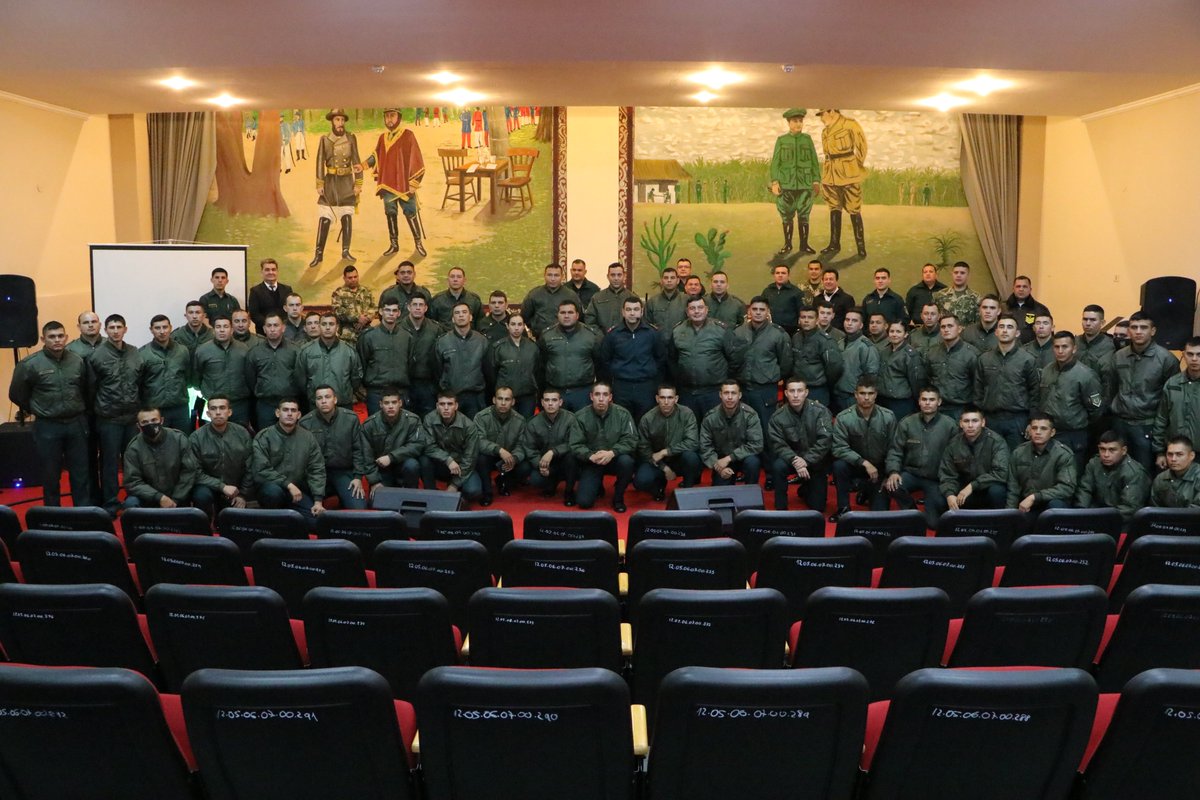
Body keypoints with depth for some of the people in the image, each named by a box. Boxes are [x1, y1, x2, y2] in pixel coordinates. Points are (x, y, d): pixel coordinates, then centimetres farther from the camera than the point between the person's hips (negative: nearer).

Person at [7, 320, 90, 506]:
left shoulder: (78, 360, 3)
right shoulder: (30, 364, -8)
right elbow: (16, 394, 2)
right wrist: (37, 410, 9)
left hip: (77, 424, 3)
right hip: (47, 427, -3)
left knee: (81, 473, 8)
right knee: (51, 475, 7)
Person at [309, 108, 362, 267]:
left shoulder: (351, 138, 2)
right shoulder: (324, 139, 1)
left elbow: (356, 161, 2)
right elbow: (320, 163, 1)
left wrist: (358, 183, -2)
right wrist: (319, 184, -4)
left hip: (347, 182, 1)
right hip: (330, 182, -1)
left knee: (347, 217, 0)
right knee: (324, 218, -5)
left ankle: (345, 251, 11)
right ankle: (319, 253, 0)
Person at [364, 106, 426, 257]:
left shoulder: (408, 135, -6)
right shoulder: (382, 138, 9)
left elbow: (416, 160, -7)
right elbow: (376, 157, 14)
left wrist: (413, 183, -10)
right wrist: (363, 165, -2)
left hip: (404, 184, -4)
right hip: (388, 185, 4)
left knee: (410, 213, -1)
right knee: (390, 214, 8)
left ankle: (418, 243, 14)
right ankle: (394, 244, 19)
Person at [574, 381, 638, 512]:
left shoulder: (622, 414, -8)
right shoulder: (581, 416, -8)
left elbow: (631, 440, -12)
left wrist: (612, 452, -29)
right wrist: (591, 456, -30)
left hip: (615, 459, 0)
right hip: (591, 463, 0)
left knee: (626, 461, -35)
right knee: (584, 501, -16)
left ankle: (618, 497, -6)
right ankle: (598, 486, 23)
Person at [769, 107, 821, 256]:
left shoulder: (807, 139, 7)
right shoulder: (781, 140, 5)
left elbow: (814, 161, 8)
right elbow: (775, 163, 2)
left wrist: (816, 181, 2)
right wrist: (774, 182, -7)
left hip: (804, 184, 1)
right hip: (786, 184, 0)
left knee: (803, 216, 1)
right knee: (787, 216, 3)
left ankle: (804, 245, 8)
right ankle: (787, 245, 13)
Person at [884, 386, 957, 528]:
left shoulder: (949, 425, -7)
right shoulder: (906, 423, -2)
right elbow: (895, 451, -2)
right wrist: (893, 471, -18)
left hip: (937, 479, -1)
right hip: (911, 474, 1)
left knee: (934, 523, -9)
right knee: (890, 486, -30)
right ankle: (911, 510, 3)